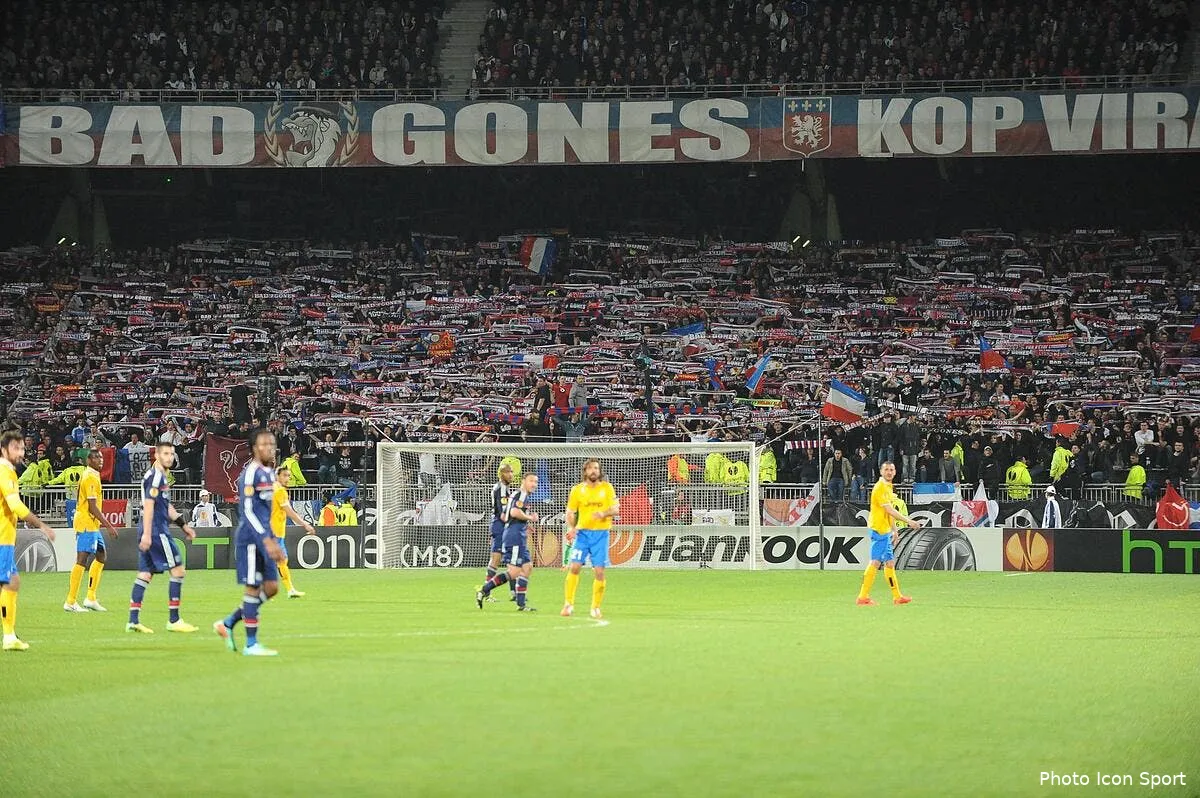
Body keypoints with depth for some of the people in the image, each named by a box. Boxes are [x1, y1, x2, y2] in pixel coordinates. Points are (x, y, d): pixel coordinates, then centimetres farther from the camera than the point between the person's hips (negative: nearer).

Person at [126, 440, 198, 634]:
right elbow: (149, 505, -20)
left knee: (145, 574, 7)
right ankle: (174, 620, -3)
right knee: (177, 570, -5)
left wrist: (183, 524, 29)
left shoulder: (160, 476, 19)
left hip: (151, 533, 10)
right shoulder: (155, 476, -12)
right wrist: (147, 534, -25)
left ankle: (133, 620, 4)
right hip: (156, 532, -10)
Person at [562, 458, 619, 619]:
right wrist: (571, 528, -10)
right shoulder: (577, 490, 5)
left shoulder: (607, 488, 3)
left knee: (599, 571, -4)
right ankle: (569, 604, -2)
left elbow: (616, 509, 0)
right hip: (582, 532, 1)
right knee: (574, 567, -11)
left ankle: (596, 607, 7)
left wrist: (604, 513, -21)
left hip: (601, 533, -1)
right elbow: (570, 512, 9)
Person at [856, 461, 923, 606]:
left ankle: (897, 596, 18)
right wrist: (908, 521, -22)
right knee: (875, 562, -11)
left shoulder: (888, 487, 17)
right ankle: (863, 596, -9)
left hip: (885, 530, 10)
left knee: (890, 562, 13)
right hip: (879, 530, -10)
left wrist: (894, 530, 24)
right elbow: (890, 511, -20)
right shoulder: (880, 488, -15)